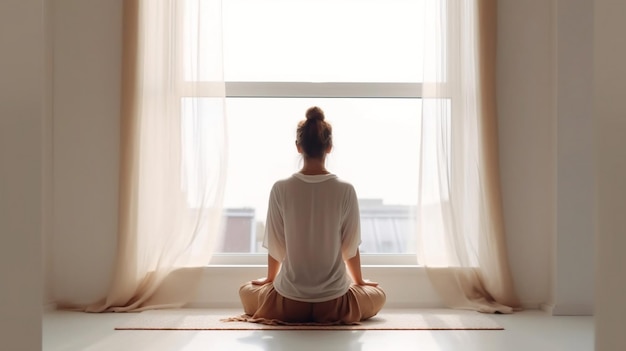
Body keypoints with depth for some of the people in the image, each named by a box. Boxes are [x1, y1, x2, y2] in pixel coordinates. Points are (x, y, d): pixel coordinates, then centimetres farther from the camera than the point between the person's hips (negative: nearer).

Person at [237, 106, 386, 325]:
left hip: (289, 299, 0)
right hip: (334, 300, 0)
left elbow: (275, 246, -1)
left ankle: (297, 313, 20)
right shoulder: (345, 190, -10)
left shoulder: (281, 189, -10)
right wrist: (359, 281, 19)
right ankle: (331, 312, 19)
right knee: (377, 295, 31)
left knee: (247, 292, 32)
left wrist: (269, 278, 20)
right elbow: (351, 247, 0)